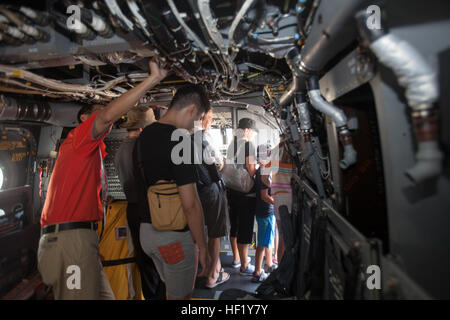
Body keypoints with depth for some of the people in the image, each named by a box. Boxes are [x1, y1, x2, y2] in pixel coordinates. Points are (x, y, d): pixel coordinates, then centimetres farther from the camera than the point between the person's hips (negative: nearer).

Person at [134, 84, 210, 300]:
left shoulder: (143, 137, 7)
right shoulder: (179, 139, -21)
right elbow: (190, 203, -24)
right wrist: (203, 247, -13)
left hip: (146, 230, 8)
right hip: (174, 235, -8)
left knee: (172, 288, 26)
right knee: (180, 295, 12)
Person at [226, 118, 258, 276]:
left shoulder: (231, 145, 10)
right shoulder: (248, 145, -14)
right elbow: (251, 172, -20)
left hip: (232, 191, 8)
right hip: (246, 193, -8)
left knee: (234, 226, 18)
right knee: (245, 229, 1)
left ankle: (236, 258, 34)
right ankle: (244, 266, 13)